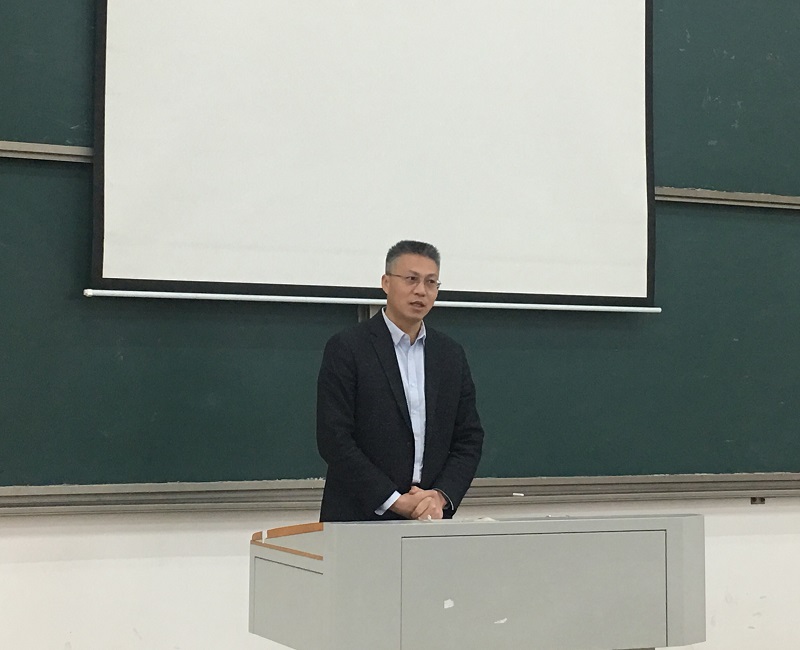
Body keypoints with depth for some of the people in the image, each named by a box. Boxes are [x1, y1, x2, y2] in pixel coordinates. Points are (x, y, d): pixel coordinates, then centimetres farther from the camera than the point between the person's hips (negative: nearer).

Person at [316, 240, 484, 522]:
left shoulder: (452, 355, 10)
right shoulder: (346, 348, -5)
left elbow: (469, 439, 9)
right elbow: (333, 438, -11)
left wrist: (441, 496, -7)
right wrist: (395, 501, -14)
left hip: (430, 518, 4)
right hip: (359, 518, -4)